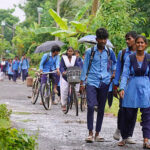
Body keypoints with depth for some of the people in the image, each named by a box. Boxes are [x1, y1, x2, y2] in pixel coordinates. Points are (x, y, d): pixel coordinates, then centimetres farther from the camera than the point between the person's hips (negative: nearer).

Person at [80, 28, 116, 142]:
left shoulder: (109, 52, 7)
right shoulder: (90, 51, 1)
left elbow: (115, 62, 26)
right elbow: (85, 67, 6)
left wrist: (114, 73, 12)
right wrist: (82, 82, 4)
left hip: (105, 82, 2)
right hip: (92, 82, -2)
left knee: (101, 108, 6)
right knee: (91, 106, -15)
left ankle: (97, 133, 14)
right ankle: (90, 133, -9)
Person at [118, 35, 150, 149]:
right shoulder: (130, 58, 3)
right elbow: (125, 74, 0)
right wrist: (122, 88, -12)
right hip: (132, 88, 0)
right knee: (128, 115, 5)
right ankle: (124, 138, 21)